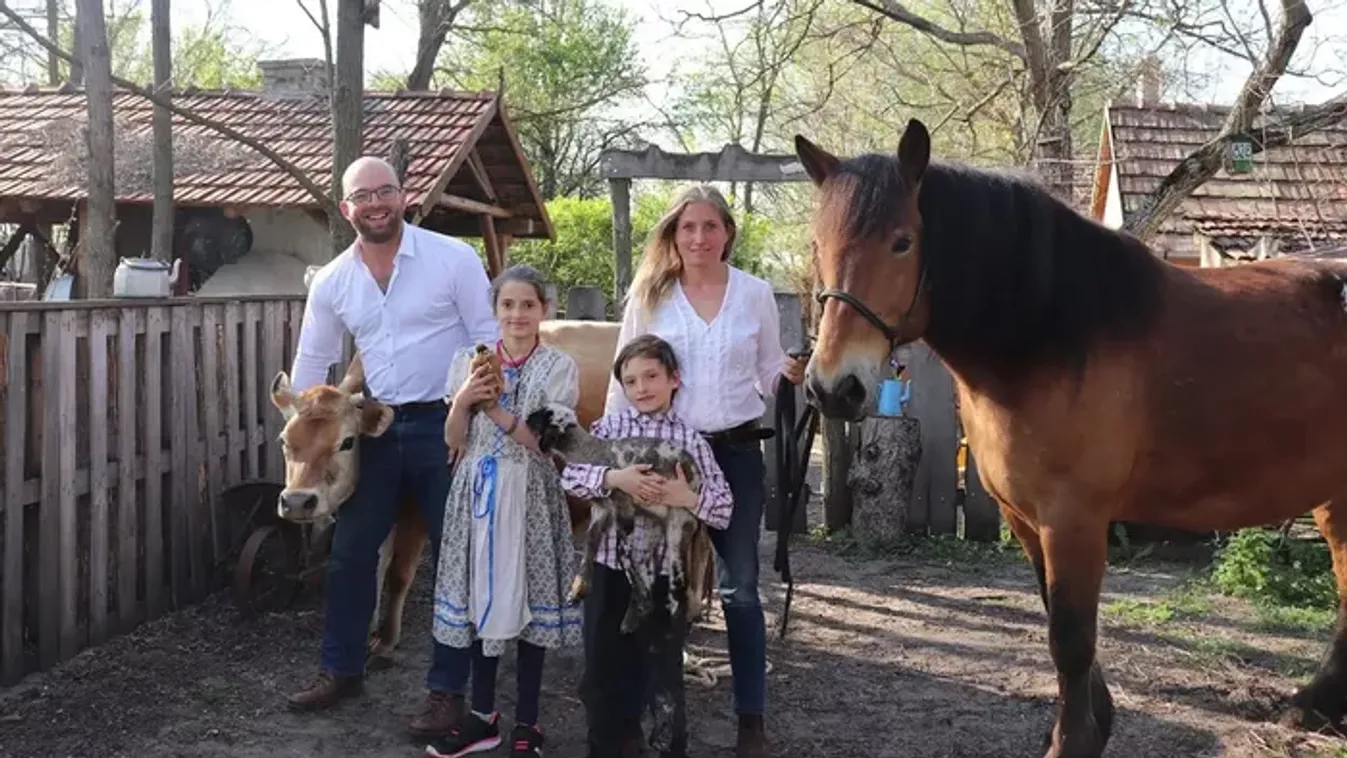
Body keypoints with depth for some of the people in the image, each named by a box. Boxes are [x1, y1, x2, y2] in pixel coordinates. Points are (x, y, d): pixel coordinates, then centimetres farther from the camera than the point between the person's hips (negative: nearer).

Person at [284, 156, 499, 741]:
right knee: (349, 554, 11)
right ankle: (341, 669, 28)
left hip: (445, 424, -4)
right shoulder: (331, 282, 3)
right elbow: (312, 362, 12)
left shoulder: (453, 258, -9)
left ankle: (445, 688, 14)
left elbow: (488, 337, -7)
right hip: (376, 428, 4)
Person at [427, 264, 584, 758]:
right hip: (478, 491, 3)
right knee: (479, 597, 6)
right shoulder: (470, 361, 6)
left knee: (527, 599, 1)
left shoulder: (559, 367, -2)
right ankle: (483, 715, 20)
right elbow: (454, 441, 6)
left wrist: (498, 411, -17)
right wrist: (462, 402, -12)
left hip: (529, 495, -3)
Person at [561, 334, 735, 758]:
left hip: (665, 573, -2)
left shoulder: (690, 440, -1)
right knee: (603, 670, 11)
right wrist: (613, 478, -24)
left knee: (662, 672, 7)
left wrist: (687, 498, -22)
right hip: (611, 568, 2)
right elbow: (570, 475, -9)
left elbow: (724, 510, -4)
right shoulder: (609, 428, 2)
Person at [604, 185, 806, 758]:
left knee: (739, 588, 3)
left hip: (736, 452, 0)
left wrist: (792, 372, -15)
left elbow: (769, 375, 7)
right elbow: (624, 383, 2)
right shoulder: (648, 296, -1)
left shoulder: (756, 294, 1)